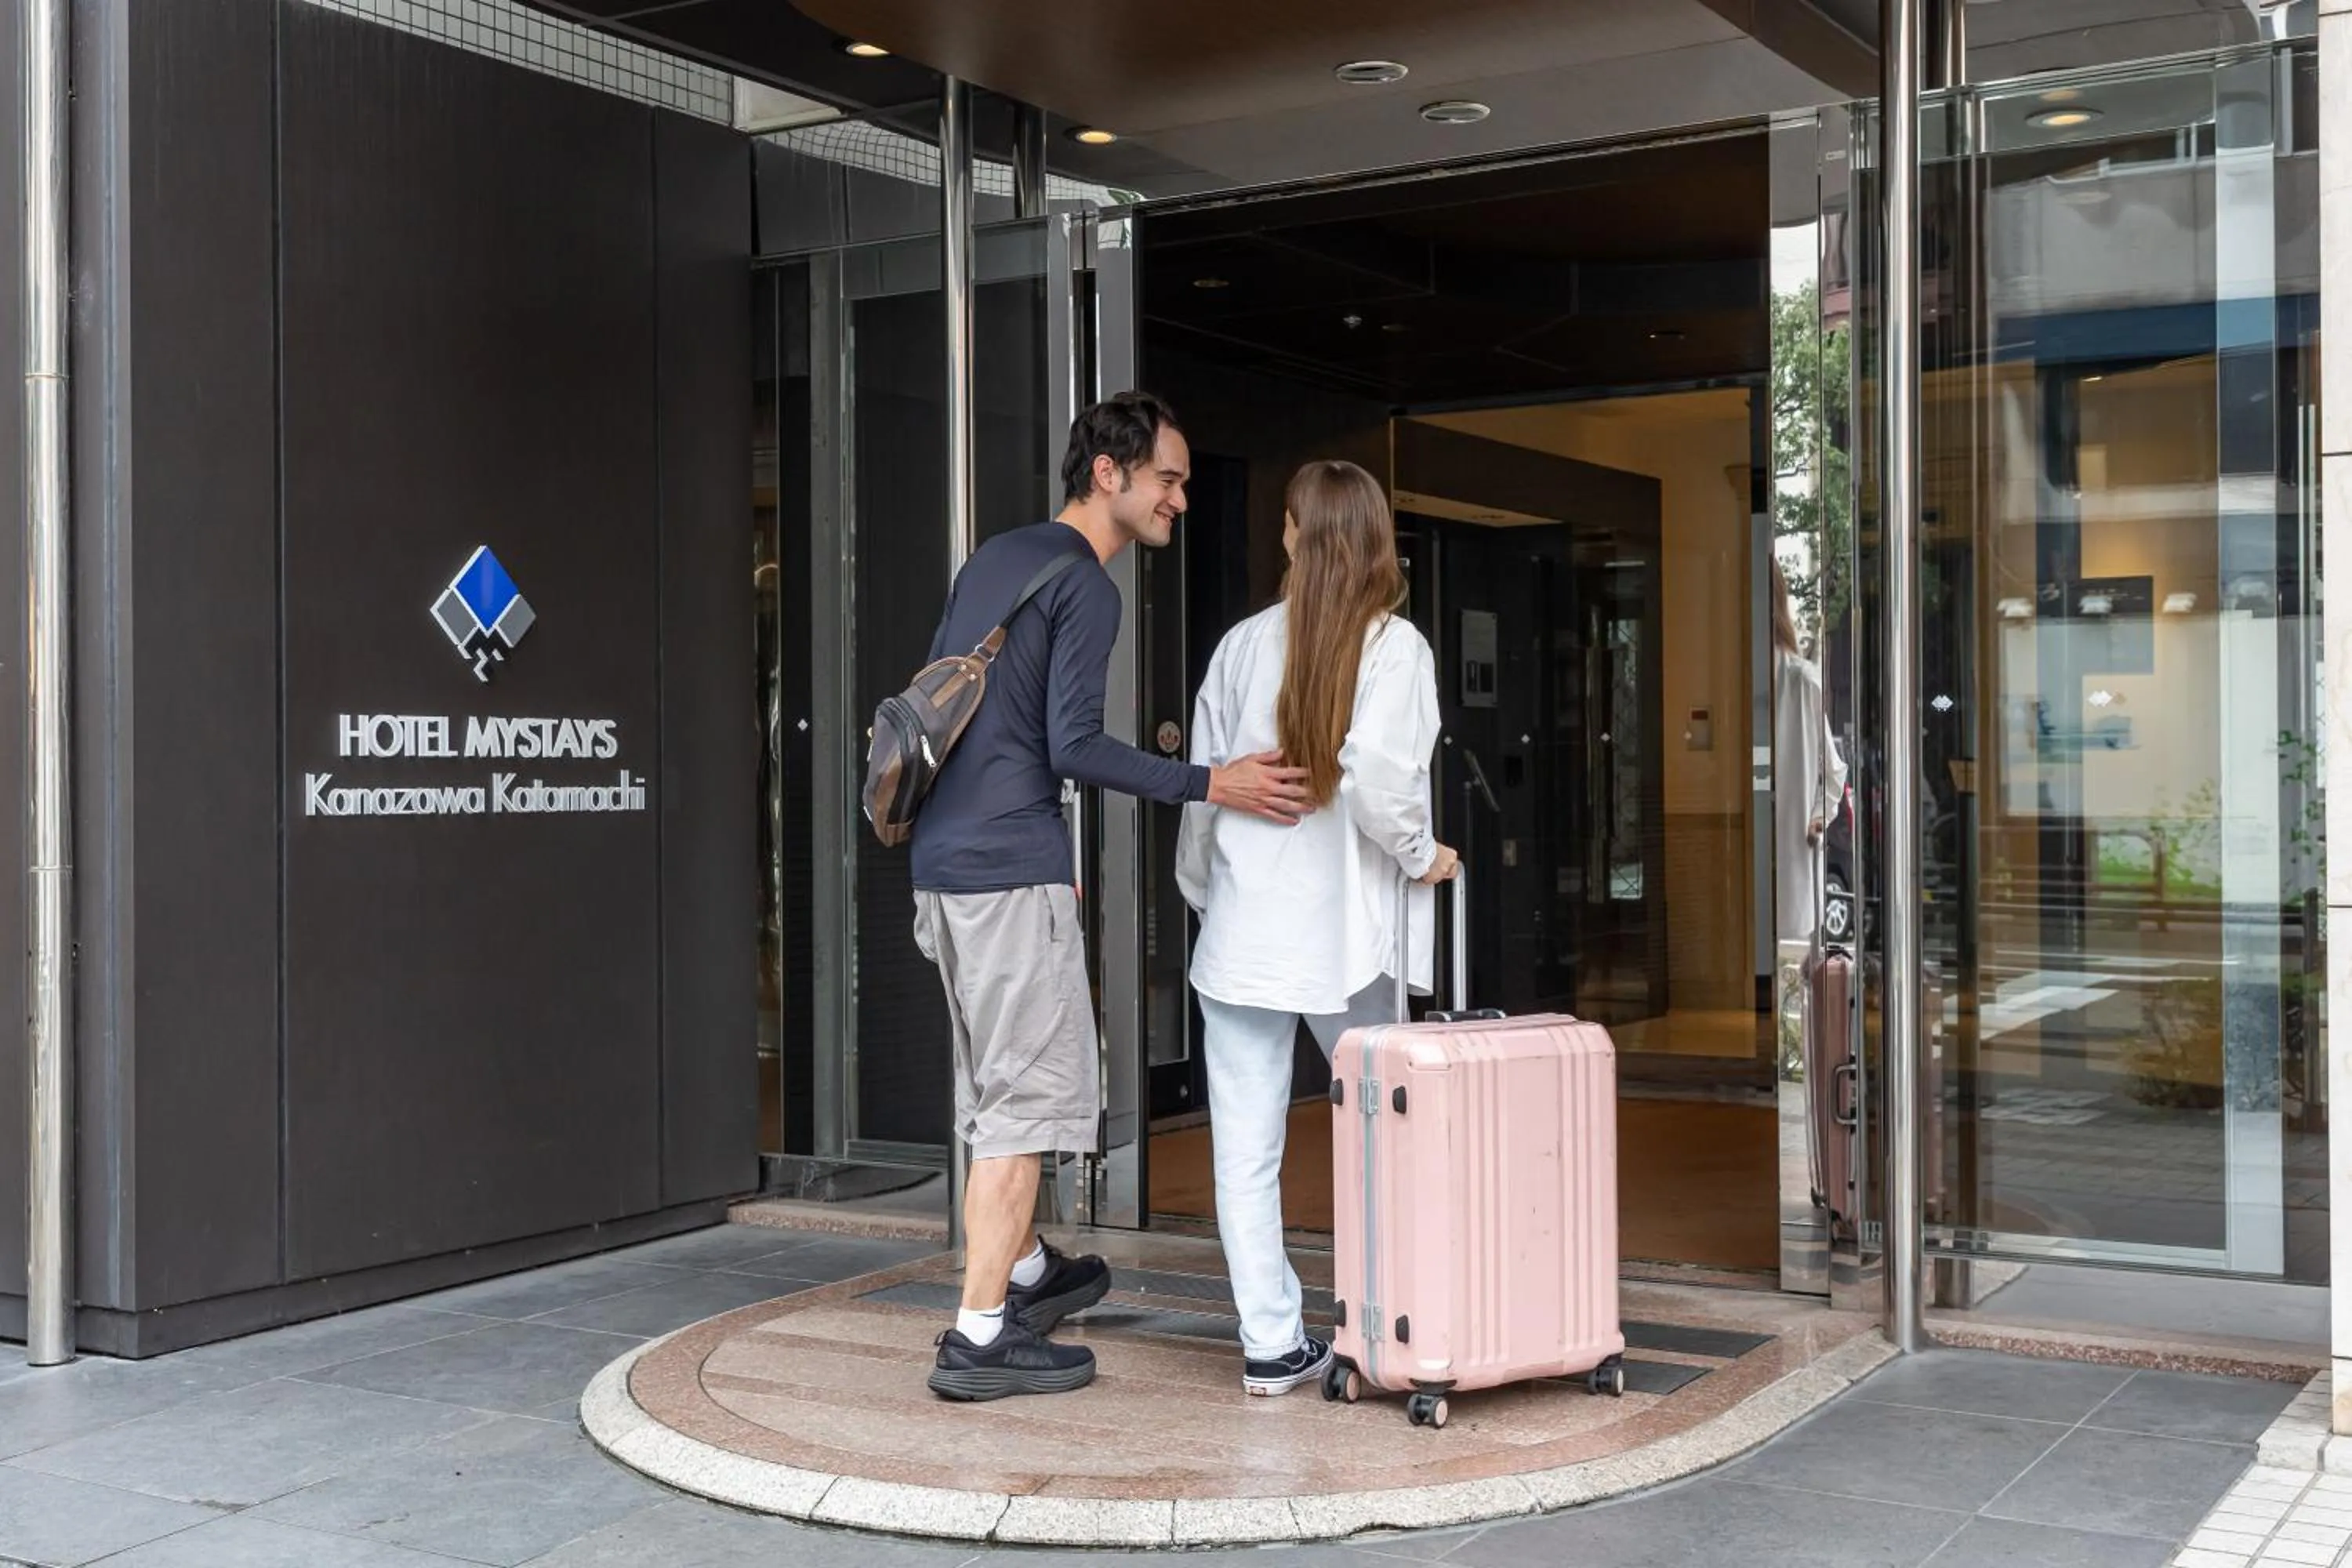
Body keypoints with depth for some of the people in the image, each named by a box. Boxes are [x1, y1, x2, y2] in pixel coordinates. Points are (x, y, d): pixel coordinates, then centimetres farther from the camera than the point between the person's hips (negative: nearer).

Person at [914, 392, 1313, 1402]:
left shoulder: (993, 559, 16)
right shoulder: (1086, 587, -11)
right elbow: (1074, 748, -17)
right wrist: (1210, 786, -14)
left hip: (944, 863, 9)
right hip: (1013, 873, -9)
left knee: (993, 1086, 20)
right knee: (1029, 1094, -3)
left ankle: (1021, 1273, 35)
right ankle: (981, 1338, 0)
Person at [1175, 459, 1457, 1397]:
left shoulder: (1244, 644, 3)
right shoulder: (1393, 645, -6)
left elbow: (1202, 784, 6)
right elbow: (1375, 773, -21)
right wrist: (1420, 856, -3)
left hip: (1242, 934, 2)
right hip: (1347, 936, -2)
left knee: (1246, 1150, 6)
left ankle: (1273, 1345, 9)